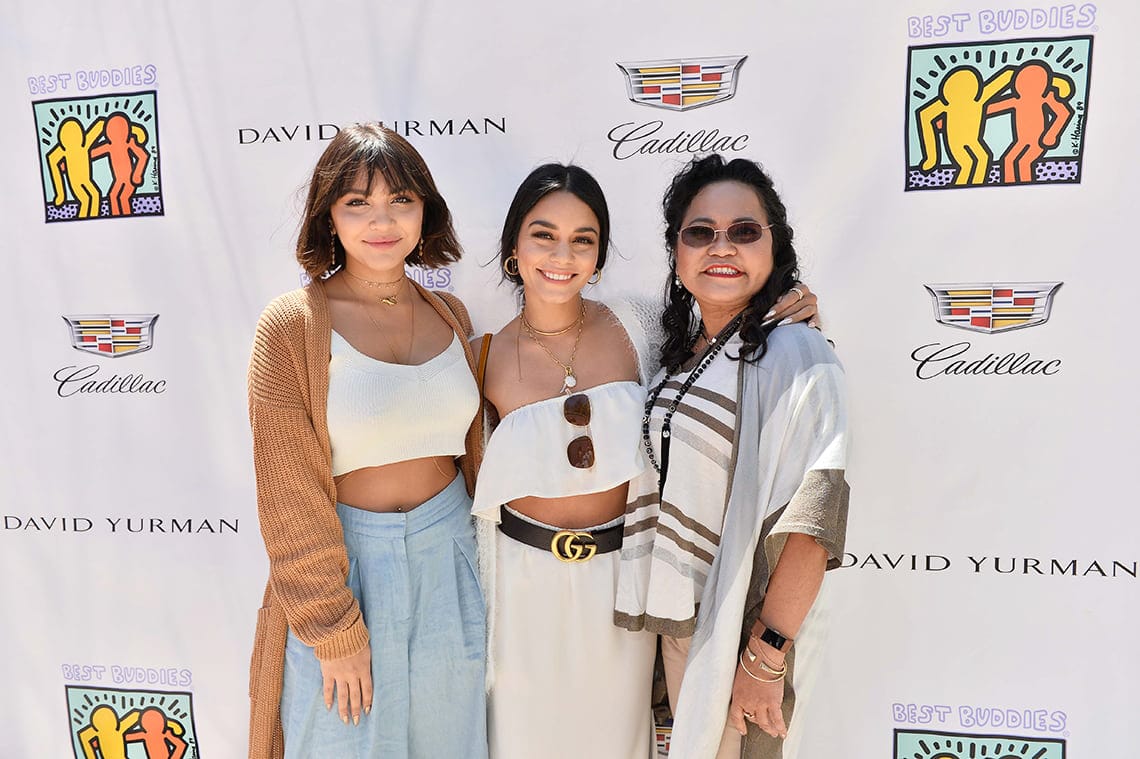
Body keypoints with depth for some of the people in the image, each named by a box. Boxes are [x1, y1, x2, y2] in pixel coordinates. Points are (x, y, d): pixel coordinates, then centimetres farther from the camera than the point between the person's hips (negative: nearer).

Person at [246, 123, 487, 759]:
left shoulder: (450, 316, 1)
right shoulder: (292, 325, -12)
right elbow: (291, 497, -11)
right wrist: (334, 629, -10)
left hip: (449, 555, 4)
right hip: (344, 562, -4)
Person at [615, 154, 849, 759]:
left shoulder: (796, 357, -18)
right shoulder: (683, 347, 4)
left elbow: (814, 520, -22)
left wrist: (767, 657, -21)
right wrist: (658, 599, 7)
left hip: (747, 619, -6)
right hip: (678, 608, 6)